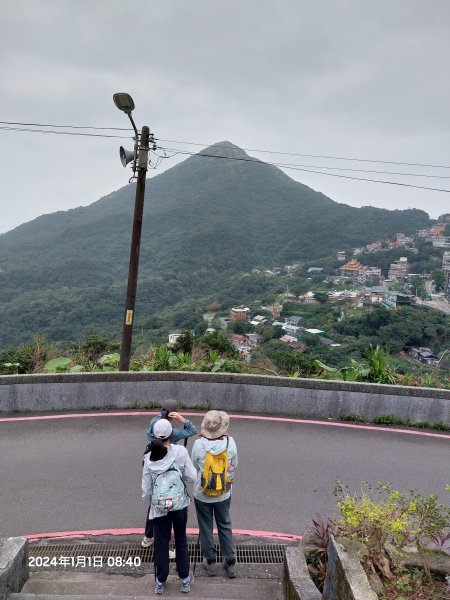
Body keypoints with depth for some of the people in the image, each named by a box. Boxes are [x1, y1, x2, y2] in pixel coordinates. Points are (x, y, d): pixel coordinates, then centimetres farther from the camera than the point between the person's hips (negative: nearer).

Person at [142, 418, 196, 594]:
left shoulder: (149, 458, -12)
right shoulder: (180, 451, -15)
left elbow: (146, 489, -5)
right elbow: (192, 477, -11)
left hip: (158, 506, 0)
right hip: (179, 504, 0)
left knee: (161, 543, 17)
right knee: (181, 541, 18)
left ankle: (161, 582, 31)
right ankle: (185, 580, 31)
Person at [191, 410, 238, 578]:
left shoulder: (198, 444, -22)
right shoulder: (230, 442, -20)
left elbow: (194, 467, -6)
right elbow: (233, 466, -5)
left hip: (202, 494, -1)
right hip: (223, 494, 1)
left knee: (206, 527, 19)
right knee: (225, 526, 21)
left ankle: (210, 562, 33)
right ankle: (230, 563, 31)